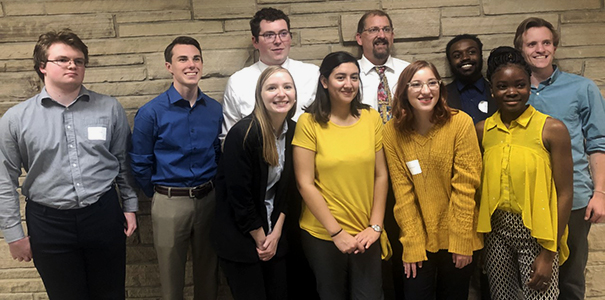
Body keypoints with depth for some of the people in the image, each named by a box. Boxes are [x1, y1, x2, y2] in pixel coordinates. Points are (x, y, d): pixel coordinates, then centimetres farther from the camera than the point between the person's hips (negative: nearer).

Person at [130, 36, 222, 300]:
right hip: (169, 203, -3)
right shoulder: (151, 112, -10)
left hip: (208, 198, 3)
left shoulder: (215, 110, 1)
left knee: (208, 273, 17)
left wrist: (212, 190, 11)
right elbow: (140, 165, -3)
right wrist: (159, 197, 5)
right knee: (171, 277, 13)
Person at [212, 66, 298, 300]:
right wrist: (260, 238, -8)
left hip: (275, 233, 6)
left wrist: (276, 233, -1)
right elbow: (239, 194, -17)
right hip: (240, 238, -5)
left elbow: (288, 188, 5)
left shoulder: (293, 131, -1)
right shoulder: (243, 134, -20)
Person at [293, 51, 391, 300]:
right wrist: (336, 232, -11)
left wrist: (375, 226, -2)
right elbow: (305, 184, -10)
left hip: (365, 236, 2)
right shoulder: (309, 122, -9)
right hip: (323, 235, -2)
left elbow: (381, 175, 3)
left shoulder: (371, 118, 0)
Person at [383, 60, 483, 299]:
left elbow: (465, 185, -12)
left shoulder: (460, 123, -13)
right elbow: (402, 190, -7)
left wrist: (462, 241, -12)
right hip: (419, 237, 1)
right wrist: (412, 245, -9)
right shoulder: (393, 131, -7)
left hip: (455, 237, -1)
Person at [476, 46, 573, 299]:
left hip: (536, 233, -3)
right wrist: (479, 236, 2)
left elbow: (564, 193, -9)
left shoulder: (552, 129, -9)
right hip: (496, 231, 3)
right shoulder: (482, 130, 1)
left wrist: (549, 253, -10)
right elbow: (479, 184, 8)